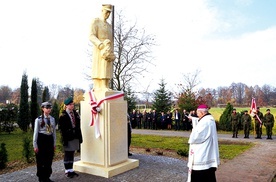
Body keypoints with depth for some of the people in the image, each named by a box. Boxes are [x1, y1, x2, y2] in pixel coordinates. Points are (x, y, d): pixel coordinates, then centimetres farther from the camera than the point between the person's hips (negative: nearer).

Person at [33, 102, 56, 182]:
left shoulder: (52, 119, 6)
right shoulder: (39, 119, -7)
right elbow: (35, 132, -6)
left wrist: (54, 143, 11)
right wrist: (35, 145, -8)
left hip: (50, 140, 4)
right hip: (41, 140, -4)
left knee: (49, 160, 10)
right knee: (41, 161, 5)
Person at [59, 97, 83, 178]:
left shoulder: (75, 114, 10)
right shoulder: (63, 116, -8)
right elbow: (62, 129, -10)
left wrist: (80, 137, 10)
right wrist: (64, 140, -14)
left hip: (75, 137, 6)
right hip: (68, 138, -6)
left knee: (71, 154, 14)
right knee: (67, 155, 5)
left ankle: (71, 170, 23)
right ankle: (67, 171, 15)